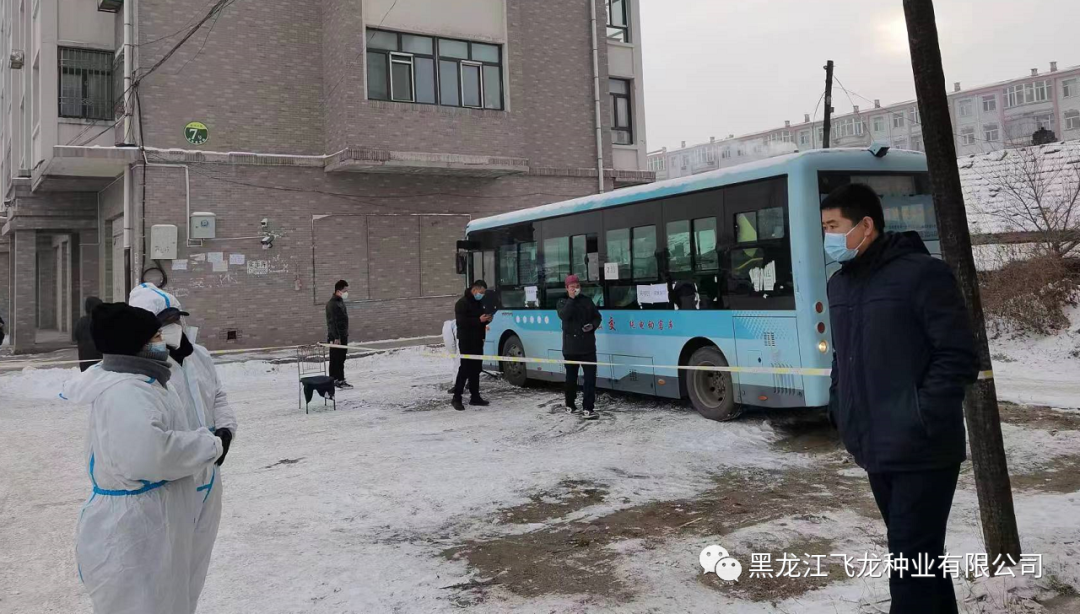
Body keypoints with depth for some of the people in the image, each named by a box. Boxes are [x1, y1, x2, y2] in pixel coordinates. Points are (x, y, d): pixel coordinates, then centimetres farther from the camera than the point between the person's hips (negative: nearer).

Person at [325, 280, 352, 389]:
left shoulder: (340, 302, 16)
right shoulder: (332, 303, -14)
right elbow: (332, 321, -20)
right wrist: (336, 337, -23)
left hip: (342, 336, 10)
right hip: (336, 337, -10)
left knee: (341, 359, 12)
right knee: (336, 359, -5)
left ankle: (340, 380, 18)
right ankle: (337, 380, -2)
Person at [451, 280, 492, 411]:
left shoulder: (479, 303, 15)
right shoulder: (462, 303, -11)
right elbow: (461, 321, -20)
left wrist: (486, 319, 2)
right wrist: (479, 320, -24)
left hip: (477, 341, 8)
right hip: (466, 341, -8)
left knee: (476, 369, 9)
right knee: (465, 369, -9)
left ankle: (475, 397, 14)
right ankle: (456, 398, -4)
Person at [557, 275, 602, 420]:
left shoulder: (587, 301, 6)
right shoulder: (562, 302, 2)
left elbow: (597, 317, 14)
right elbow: (563, 316, -18)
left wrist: (593, 326, -6)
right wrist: (571, 299, -17)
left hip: (587, 346, 1)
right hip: (570, 347, -1)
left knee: (590, 377, -9)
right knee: (571, 378, 12)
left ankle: (587, 409, -10)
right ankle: (570, 405, 27)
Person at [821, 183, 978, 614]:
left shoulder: (922, 273, -12)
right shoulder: (839, 284, 10)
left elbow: (959, 356, -14)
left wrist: (921, 416, -18)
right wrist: (839, 408, 9)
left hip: (921, 450, -7)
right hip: (875, 449, 7)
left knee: (912, 561, -3)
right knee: (917, 554, 20)